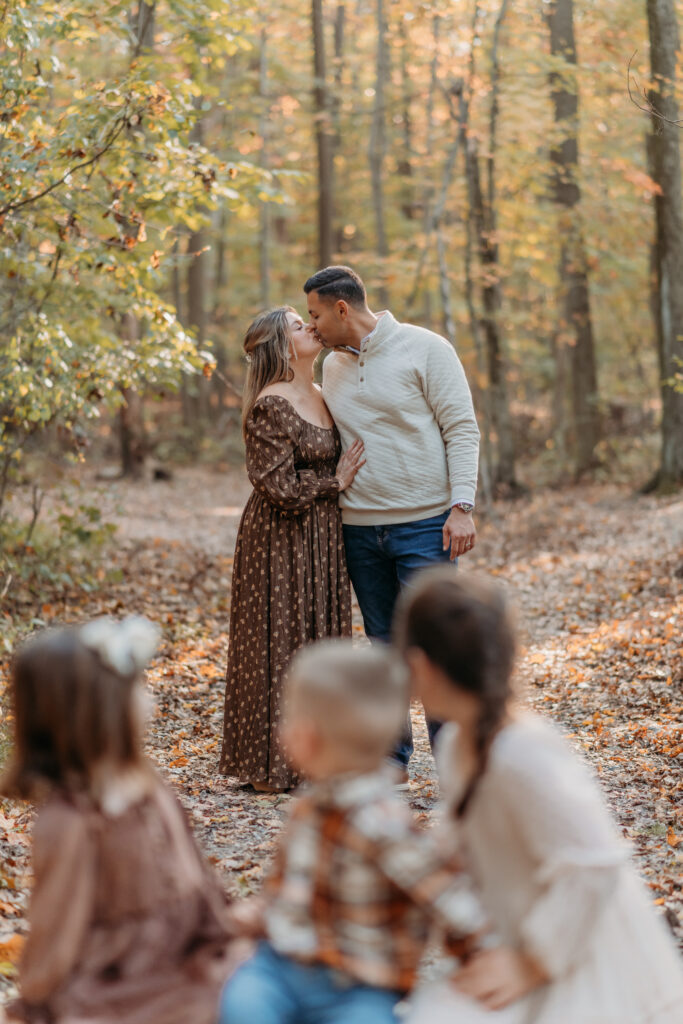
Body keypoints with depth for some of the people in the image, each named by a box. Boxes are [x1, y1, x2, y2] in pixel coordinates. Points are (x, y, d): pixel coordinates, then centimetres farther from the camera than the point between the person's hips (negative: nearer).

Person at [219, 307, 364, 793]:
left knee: (321, 637, 12)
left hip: (322, 538, 9)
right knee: (281, 642, -2)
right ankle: (274, 762, 7)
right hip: (283, 539, -9)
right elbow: (277, 485, -20)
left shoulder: (321, 397, 11)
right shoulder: (271, 405, -16)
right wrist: (335, 482, -11)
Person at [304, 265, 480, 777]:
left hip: (424, 523, -6)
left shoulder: (424, 348, -5)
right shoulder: (333, 366, 12)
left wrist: (461, 506, -15)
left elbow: (462, 428, -7)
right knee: (385, 644, 11)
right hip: (359, 528, 6)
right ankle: (391, 759, 19)